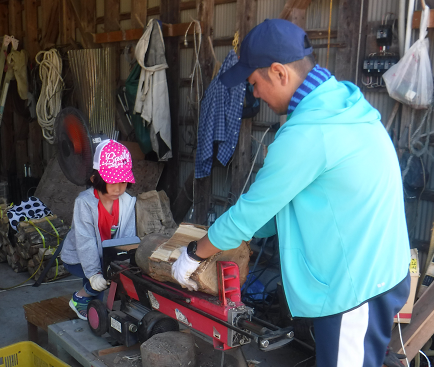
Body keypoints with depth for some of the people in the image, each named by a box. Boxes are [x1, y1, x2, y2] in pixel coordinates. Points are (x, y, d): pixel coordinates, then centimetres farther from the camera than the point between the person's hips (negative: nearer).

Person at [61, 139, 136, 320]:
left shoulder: (128, 202, -14)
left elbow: (128, 237, -17)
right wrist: (94, 273, -35)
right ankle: (79, 299, 5)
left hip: (107, 257, 6)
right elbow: (85, 241, -29)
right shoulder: (85, 202, -25)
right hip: (77, 259, -5)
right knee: (99, 280, -26)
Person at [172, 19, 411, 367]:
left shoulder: (306, 133, -26)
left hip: (357, 285, -9)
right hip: (378, 269, 9)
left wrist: (193, 254, 0)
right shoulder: (341, 101, 5)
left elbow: (251, 210, -15)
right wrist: (241, 231, 18)